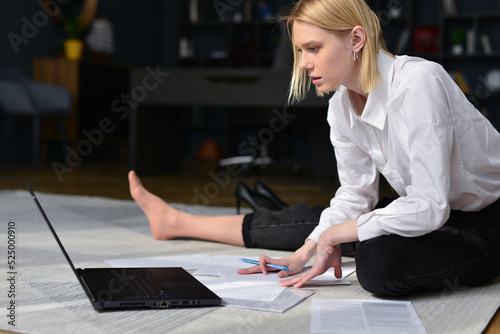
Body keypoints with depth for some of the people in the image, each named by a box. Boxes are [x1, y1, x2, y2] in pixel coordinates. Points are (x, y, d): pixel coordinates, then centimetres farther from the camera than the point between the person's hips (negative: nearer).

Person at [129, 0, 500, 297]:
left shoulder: (418, 82, -31)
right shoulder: (341, 107, -6)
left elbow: (428, 206, -35)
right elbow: (354, 197, 1)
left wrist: (334, 236, -24)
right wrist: (301, 255, -12)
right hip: (429, 215, 7)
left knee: (379, 260, -36)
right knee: (307, 219, 6)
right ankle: (176, 222, 21)